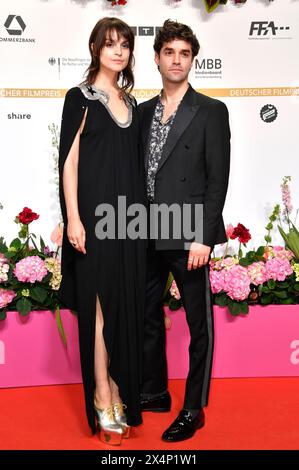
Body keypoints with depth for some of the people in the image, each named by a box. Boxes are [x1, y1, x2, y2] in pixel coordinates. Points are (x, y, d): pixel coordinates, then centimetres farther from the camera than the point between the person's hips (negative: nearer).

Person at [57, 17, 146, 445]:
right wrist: (73, 218, -15)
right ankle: (103, 399, 9)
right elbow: (69, 160, -8)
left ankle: (119, 389, 20)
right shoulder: (81, 97, -2)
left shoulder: (130, 101, 15)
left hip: (128, 213, 6)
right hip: (95, 212, -6)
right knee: (100, 302, -1)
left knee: (125, 302, 8)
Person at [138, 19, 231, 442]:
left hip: (188, 235, -5)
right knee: (147, 317, 15)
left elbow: (218, 180, -8)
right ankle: (155, 392, 33)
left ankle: (194, 409, 18)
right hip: (147, 235, 6)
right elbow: (138, 173, 12)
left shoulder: (211, 111, -3)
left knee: (199, 324, 4)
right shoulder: (142, 112, 12)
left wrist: (204, 237, -15)